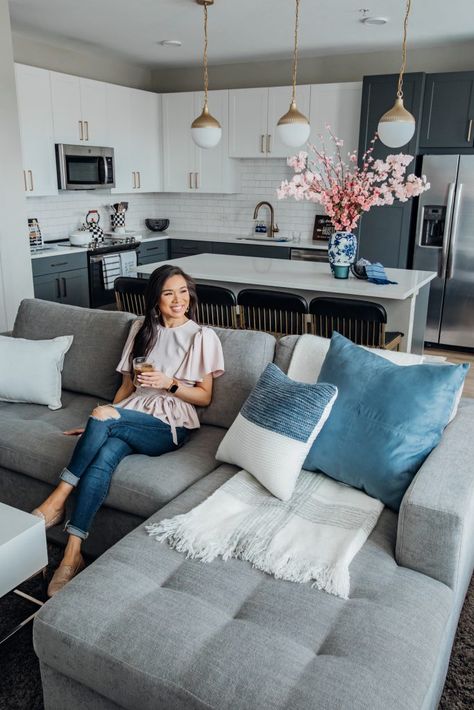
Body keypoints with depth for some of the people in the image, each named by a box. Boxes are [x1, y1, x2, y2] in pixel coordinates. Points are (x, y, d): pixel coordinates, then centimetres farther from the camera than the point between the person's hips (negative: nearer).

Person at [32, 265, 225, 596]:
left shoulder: (202, 336, 2)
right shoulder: (142, 328, 15)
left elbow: (204, 397, 3)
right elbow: (127, 384, 16)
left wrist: (169, 383, -13)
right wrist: (98, 425, 6)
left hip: (170, 426, -3)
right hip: (131, 417, 4)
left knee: (102, 413, -31)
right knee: (103, 458, -31)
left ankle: (58, 499, -22)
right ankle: (73, 554, -30)